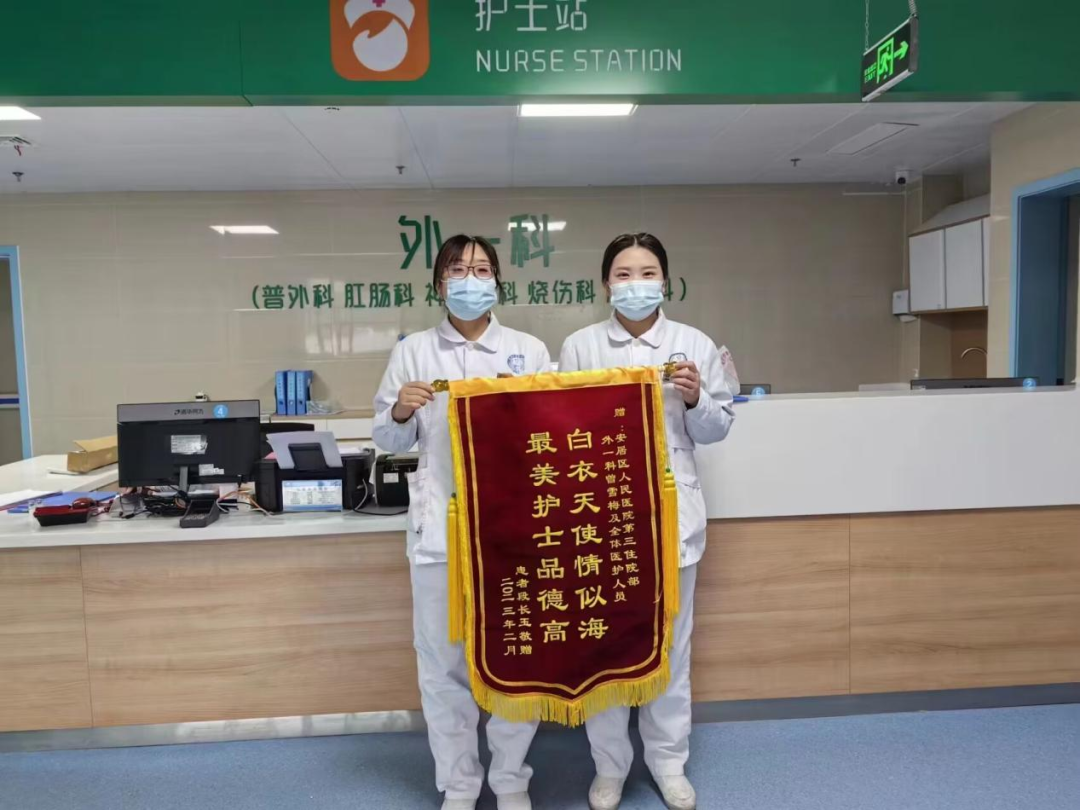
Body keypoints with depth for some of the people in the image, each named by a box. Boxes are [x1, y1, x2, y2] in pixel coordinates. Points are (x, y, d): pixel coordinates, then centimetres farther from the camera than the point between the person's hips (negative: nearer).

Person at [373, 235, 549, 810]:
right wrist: (401, 411, -11)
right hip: (440, 525, 1)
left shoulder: (530, 350, 5)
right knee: (443, 660, 9)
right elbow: (389, 441, 9)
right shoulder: (412, 352, 6)